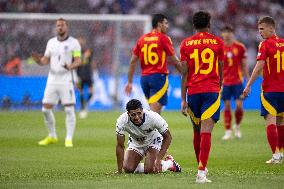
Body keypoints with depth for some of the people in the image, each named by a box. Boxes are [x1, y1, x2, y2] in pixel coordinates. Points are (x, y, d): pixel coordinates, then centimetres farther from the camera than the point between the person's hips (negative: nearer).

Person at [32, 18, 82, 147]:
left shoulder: (73, 42, -1)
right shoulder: (51, 42, 12)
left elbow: (78, 60, -9)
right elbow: (46, 60, 15)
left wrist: (70, 66, -30)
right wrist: (39, 60, -9)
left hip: (66, 80, -4)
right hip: (52, 79, 5)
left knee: (69, 110, -8)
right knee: (46, 109, 3)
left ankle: (69, 139, -3)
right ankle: (52, 137, 19)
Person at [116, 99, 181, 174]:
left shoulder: (153, 117, -36)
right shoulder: (122, 121, -32)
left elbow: (167, 137, -22)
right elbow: (120, 146, -22)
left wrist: (158, 159, -30)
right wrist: (119, 171, -24)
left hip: (153, 141, -2)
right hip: (135, 143, 2)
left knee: (150, 170, -22)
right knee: (128, 169, -17)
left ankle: (170, 163, 10)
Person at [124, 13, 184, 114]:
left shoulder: (142, 39, 11)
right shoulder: (164, 38, -4)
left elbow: (132, 62, 9)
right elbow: (174, 61, -1)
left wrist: (129, 82, 13)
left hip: (144, 78, 6)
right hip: (159, 77, -6)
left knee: (154, 112, 17)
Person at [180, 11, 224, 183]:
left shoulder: (186, 44, 5)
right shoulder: (218, 42, 4)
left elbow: (185, 73, 3)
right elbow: (220, 71, 10)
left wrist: (183, 99, 5)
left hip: (193, 91, 2)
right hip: (212, 90, -2)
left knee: (197, 131, 17)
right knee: (206, 131, -10)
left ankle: (201, 167, 30)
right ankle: (201, 171, -21)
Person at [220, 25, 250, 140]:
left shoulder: (240, 47, 2)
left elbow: (244, 65, 7)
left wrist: (248, 80, 5)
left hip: (237, 81, 0)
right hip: (225, 82, 0)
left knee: (239, 105, -6)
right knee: (227, 106, -2)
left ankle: (237, 126, 19)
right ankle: (228, 131, 4)